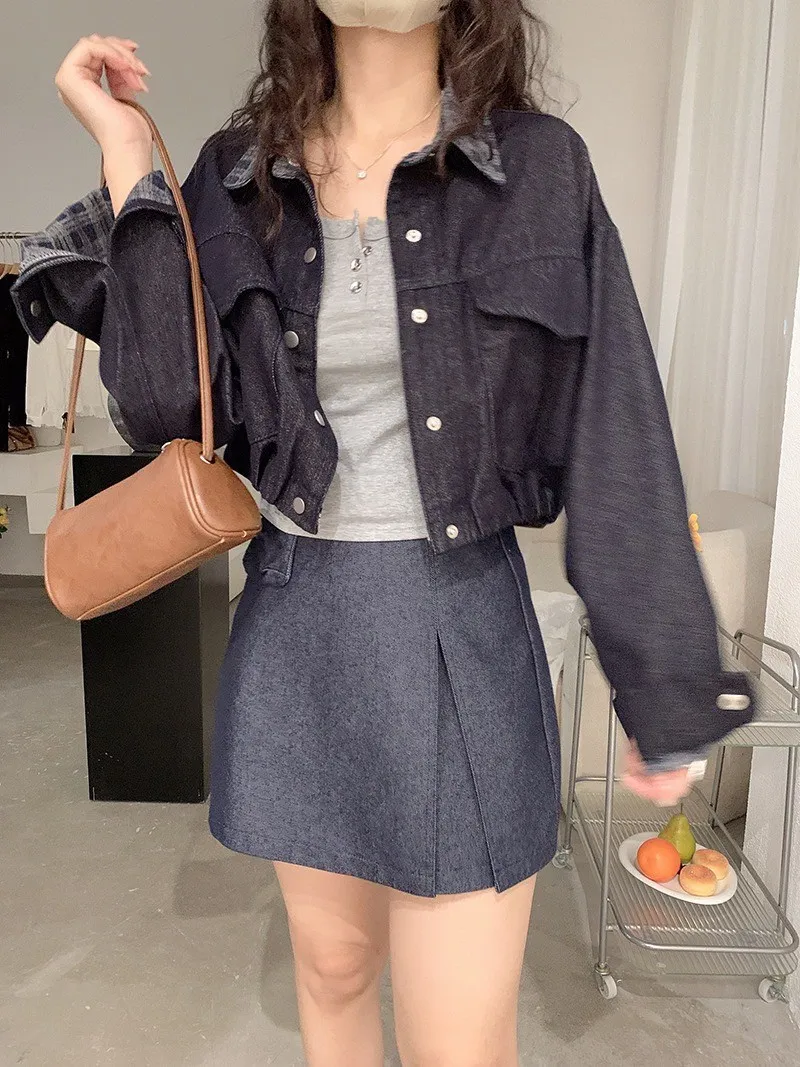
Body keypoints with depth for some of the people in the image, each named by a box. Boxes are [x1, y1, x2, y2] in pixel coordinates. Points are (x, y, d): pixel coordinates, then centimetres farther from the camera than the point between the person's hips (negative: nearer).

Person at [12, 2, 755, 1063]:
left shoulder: (540, 167, -3)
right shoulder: (235, 178, 4)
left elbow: (615, 446, -4)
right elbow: (171, 407, -6)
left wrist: (665, 696, -1)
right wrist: (129, 163, -6)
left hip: (460, 627, -2)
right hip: (295, 626, 3)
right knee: (332, 964, 23)